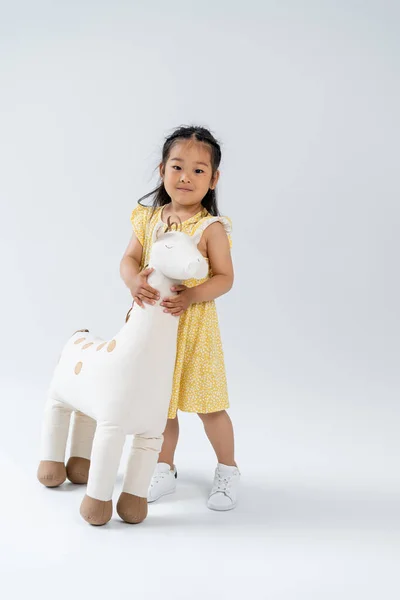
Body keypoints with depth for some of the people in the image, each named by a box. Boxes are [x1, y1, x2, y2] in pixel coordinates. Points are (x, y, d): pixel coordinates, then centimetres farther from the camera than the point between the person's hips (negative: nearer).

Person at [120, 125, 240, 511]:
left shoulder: (211, 228, -11)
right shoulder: (148, 218, 1)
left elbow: (224, 277, -10)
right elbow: (129, 259, 0)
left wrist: (192, 295, -27)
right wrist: (134, 281, -22)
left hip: (195, 324, -4)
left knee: (208, 405, 5)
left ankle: (227, 471, 26)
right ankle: (164, 471, 33)